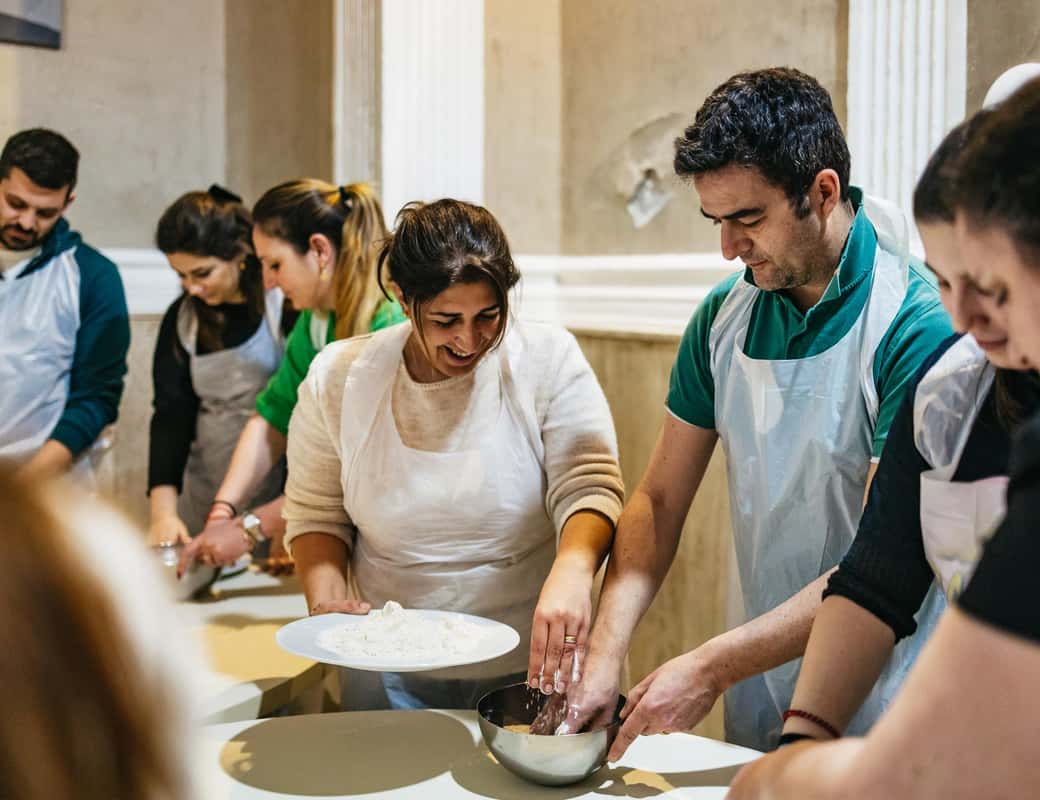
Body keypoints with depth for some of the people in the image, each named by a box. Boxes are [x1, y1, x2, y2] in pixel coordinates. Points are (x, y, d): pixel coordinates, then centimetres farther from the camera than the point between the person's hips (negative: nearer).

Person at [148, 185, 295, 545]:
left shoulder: (288, 306, -10)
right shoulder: (181, 319, 6)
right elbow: (170, 415, 1)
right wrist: (164, 511, -10)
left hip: (280, 501, -4)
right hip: (204, 505, 4)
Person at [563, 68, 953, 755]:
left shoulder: (917, 324, -20)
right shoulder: (724, 314, -1)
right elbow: (661, 498, 1)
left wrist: (711, 668, -24)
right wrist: (605, 655, -11)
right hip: (759, 692, 5)